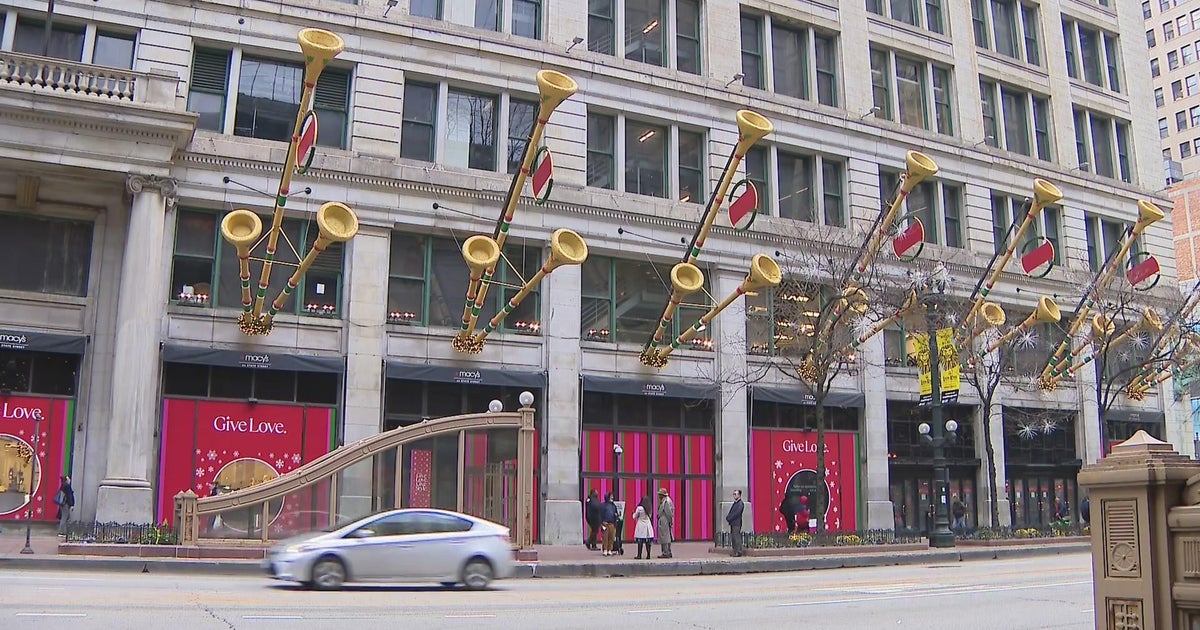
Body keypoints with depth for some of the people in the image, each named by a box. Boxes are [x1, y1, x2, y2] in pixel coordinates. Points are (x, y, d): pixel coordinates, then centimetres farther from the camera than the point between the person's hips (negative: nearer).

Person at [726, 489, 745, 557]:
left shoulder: (740, 504, -9)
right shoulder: (735, 503, 19)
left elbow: (736, 514, -17)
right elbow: (730, 512, 19)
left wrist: (729, 519, -13)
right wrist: (727, 517, 1)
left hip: (737, 523, -9)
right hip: (732, 523, 9)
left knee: (737, 538, -8)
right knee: (733, 538, 10)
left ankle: (739, 552, -5)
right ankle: (735, 552, 14)